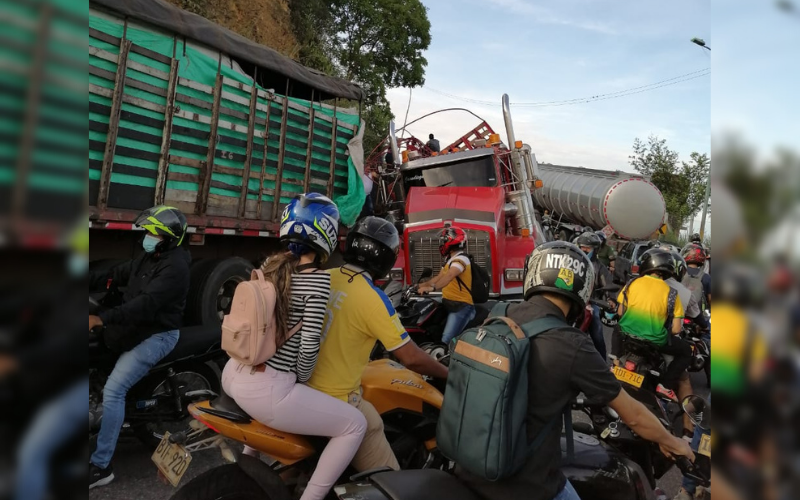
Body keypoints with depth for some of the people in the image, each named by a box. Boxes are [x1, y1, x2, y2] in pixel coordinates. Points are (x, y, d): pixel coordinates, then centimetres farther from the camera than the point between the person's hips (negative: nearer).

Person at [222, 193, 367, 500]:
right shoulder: (317, 279, -15)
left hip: (233, 374, 9)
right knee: (355, 424, 3)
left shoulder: (270, 265, 6)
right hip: (265, 389, -8)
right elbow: (309, 344, -17)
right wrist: (302, 380, 1)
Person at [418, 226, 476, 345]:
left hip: (460, 306, -10)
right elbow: (439, 277, 24)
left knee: (446, 342, -21)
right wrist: (420, 285, 18)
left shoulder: (461, 258, -14)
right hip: (449, 304, 10)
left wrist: (432, 288, -46)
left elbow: (450, 275, -33)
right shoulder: (449, 259, 18)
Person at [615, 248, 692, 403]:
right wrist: (665, 331, 14)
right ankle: (666, 386, 12)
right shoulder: (670, 292, -8)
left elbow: (620, 313, 6)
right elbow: (676, 329, -9)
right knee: (686, 351, 22)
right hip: (655, 342, -3)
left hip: (626, 335, 3)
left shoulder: (632, 283, -2)